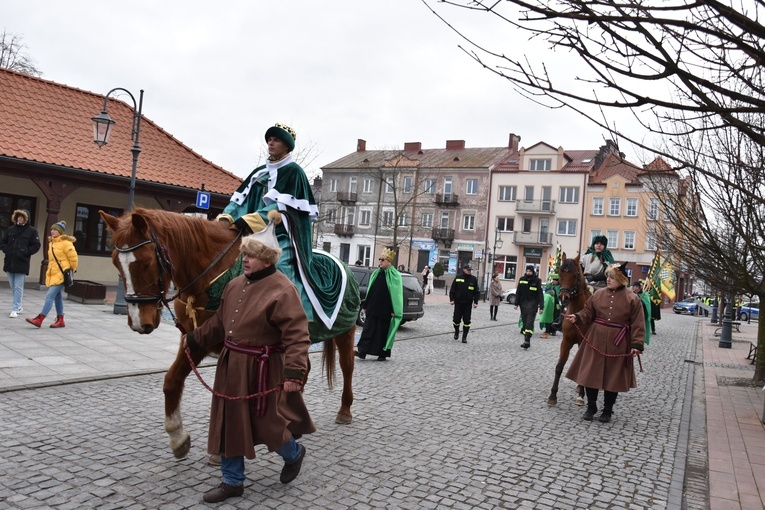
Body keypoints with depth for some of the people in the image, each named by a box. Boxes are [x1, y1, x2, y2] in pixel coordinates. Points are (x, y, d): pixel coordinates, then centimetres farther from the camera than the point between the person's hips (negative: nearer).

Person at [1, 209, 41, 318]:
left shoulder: (31, 230, -1)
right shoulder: (10, 229, 10)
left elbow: (36, 246, -3)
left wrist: (25, 252, -12)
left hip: (22, 263, -5)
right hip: (9, 262, 5)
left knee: (18, 287, -4)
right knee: (13, 287, 13)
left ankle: (15, 309, -1)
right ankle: (19, 305, 28)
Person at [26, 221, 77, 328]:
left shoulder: (66, 243, -12)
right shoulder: (51, 243, 14)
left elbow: (73, 258, -11)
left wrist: (71, 271, -3)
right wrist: (49, 271, 21)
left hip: (61, 274, -9)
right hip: (52, 274, 9)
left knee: (50, 296, -13)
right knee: (57, 297, 11)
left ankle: (39, 319, -14)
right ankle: (60, 320, 18)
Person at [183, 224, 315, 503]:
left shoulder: (282, 290, -19)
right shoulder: (235, 284, 7)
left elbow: (297, 335, -25)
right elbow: (219, 322, 21)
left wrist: (293, 372, -33)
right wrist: (194, 338, 25)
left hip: (262, 369, -8)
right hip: (231, 365, 8)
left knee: (267, 422, 5)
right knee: (228, 423, 13)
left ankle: (294, 454, 37)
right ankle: (232, 481, 28)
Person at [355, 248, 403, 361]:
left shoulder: (395, 275, -6)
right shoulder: (375, 273, 10)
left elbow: (397, 294, -8)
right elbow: (369, 290, 15)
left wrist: (395, 311, -12)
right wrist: (365, 304, 12)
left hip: (385, 310, -4)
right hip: (372, 308, 5)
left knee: (383, 331, 4)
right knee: (368, 329, -1)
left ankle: (383, 354, 15)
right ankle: (362, 351, -4)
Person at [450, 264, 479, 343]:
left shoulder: (474, 279, 2)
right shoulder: (458, 278, 0)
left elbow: (477, 292, 4)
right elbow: (452, 290, 3)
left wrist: (475, 302, -3)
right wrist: (452, 299, -5)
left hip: (468, 304, 0)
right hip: (458, 303, 0)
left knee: (467, 321, 0)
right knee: (456, 319, 5)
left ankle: (464, 337, 9)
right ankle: (456, 332, 31)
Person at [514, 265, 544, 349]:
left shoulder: (537, 281, -3)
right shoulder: (522, 279, 7)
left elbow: (540, 294, -5)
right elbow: (518, 292, 9)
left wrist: (541, 307, -10)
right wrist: (516, 303, 4)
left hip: (532, 304, -4)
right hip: (523, 304, 4)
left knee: (529, 322, -11)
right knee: (524, 322, 6)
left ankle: (527, 341, -18)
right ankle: (526, 340, 11)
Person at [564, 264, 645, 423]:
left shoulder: (632, 299, -5)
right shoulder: (598, 294, 3)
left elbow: (637, 324, -6)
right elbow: (587, 313, 7)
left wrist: (637, 344, -14)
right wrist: (577, 317, -13)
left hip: (617, 344, -2)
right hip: (595, 340, 2)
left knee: (613, 377, 8)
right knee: (591, 374, 5)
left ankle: (607, 410, 25)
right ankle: (591, 407, 22)